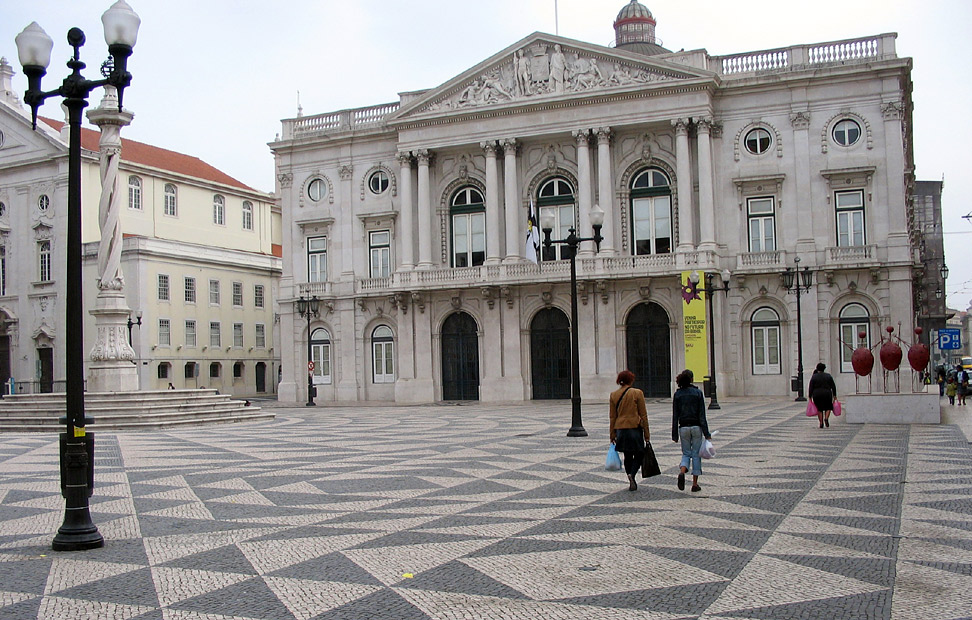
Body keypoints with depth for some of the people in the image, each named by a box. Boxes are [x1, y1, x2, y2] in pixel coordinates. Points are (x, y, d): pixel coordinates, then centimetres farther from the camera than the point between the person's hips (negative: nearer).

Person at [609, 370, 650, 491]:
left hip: (620, 428, 4)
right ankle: (632, 474, -18)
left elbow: (613, 416, 6)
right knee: (639, 454, 7)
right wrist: (646, 432, 2)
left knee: (627, 456, 14)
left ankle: (632, 483, 14)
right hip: (635, 427, -3)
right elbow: (643, 414, -3)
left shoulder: (613, 395, 4)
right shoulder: (637, 393, -5)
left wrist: (612, 434, 12)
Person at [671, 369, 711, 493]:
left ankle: (682, 472, -17)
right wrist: (706, 433, -5)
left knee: (686, 453, 13)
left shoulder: (677, 394, 0)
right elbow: (702, 415, -8)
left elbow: (675, 416, 0)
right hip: (696, 427, -1)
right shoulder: (698, 392, -6)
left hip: (683, 427, 2)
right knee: (696, 454, 8)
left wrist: (675, 435, 5)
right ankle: (695, 484, 9)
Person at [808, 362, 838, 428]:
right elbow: (833, 386, 5)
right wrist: (834, 395, 11)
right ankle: (826, 418, -7)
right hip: (827, 394, 0)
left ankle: (821, 423, 4)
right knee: (828, 407, 17)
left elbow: (810, 388, -4)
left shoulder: (814, 377, 0)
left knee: (819, 409, 10)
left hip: (817, 395, 0)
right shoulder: (828, 376, 4)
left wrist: (810, 397, 0)